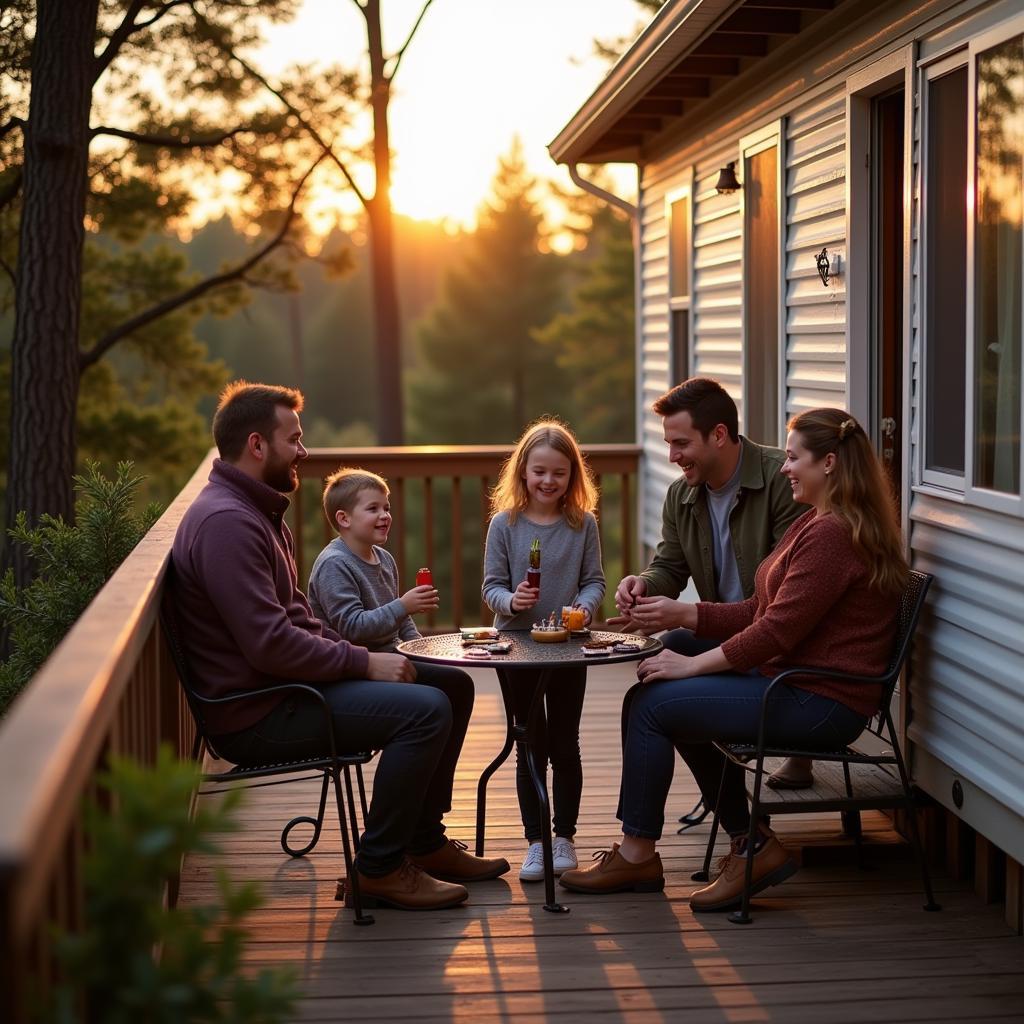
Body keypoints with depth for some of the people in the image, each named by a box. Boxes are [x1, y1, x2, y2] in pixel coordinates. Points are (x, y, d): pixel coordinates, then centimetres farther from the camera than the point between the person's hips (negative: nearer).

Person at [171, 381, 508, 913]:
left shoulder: (261, 513, 17)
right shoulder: (226, 522, -19)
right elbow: (269, 644, -26)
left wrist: (356, 656, 4)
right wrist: (363, 662, -16)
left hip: (283, 687, 11)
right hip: (257, 714, -11)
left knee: (452, 685, 10)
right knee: (426, 709, -24)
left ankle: (424, 843, 19)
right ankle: (380, 869, -11)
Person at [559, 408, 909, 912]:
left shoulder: (831, 534, -19)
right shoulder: (813, 524, 16)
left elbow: (777, 630, -22)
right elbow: (759, 611, 16)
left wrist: (693, 665, -15)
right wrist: (682, 614, 7)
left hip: (821, 702, -11)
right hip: (790, 681, 11)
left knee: (653, 705, -10)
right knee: (658, 697, 17)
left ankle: (637, 855, 5)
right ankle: (752, 843, 13)